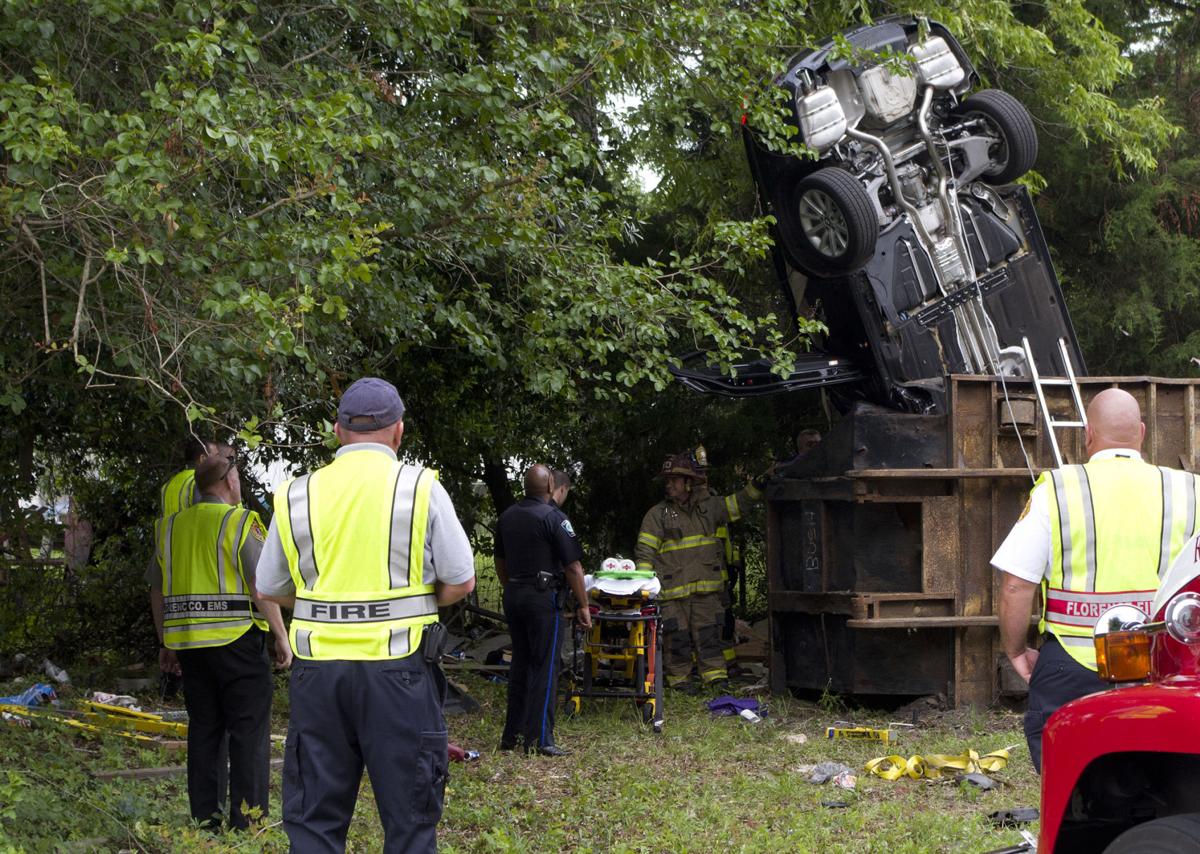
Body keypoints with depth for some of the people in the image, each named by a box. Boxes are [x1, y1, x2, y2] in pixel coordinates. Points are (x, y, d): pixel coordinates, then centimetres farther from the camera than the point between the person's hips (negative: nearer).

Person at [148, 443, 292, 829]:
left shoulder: (172, 527, 13)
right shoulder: (241, 522, -7)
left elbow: (157, 590, 17)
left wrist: (165, 643, 24)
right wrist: (282, 636, -7)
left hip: (188, 642, 6)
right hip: (236, 639, -6)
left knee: (203, 728, 12)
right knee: (249, 730, -1)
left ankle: (204, 818, 12)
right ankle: (247, 821, -4)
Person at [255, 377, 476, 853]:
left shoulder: (297, 496, 6)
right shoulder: (421, 488, -2)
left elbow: (269, 589, 12)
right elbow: (461, 581, -2)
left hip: (319, 670, 2)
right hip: (397, 669, -2)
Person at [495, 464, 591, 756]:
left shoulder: (507, 517, 9)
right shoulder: (553, 517, -12)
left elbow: (500, 563, 19)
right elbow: (573, 566, -12)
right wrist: (583, 605, -6)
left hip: (513, 596, 7)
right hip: (543, 597, -7)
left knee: (520, 664, 15)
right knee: (544, 667, -3)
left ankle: (512, 734, 18)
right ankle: (539, 739, -5)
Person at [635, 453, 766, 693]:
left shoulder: (708, 507, 10)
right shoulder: (657, 515, 1)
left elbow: (736, 504, 20)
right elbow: (645, 551, -2)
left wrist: (755, 487, 6)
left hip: (706, 588, 3)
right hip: (673, 590, -3)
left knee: (709, 634, 3)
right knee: (677, 637, -1)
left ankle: (717, 678, 6)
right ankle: (679, 679, 9)